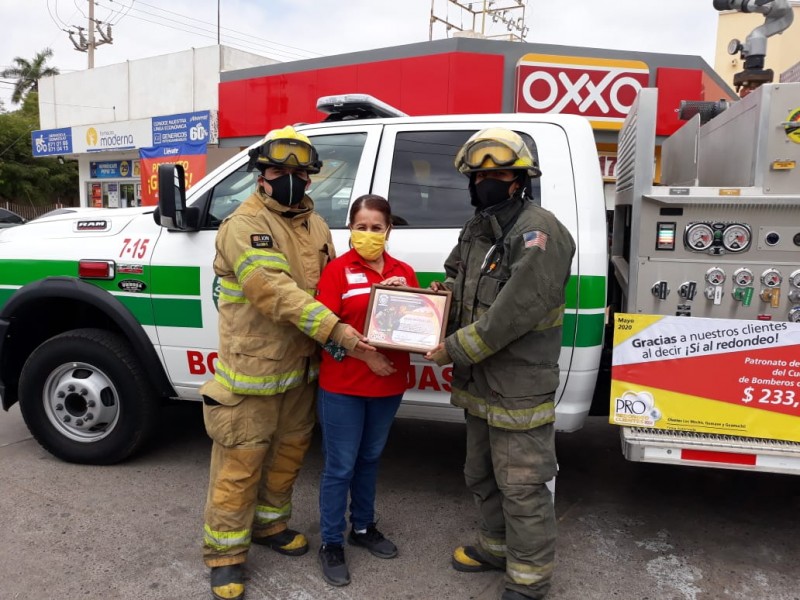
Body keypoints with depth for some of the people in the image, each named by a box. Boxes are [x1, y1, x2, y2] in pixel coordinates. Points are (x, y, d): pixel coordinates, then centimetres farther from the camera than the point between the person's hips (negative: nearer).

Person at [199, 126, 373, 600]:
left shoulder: (316, 226, 11)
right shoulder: (244, 225, -15)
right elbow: (273, 291, -27)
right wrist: (332, 329, -33)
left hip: (300, 368, 8)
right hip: (252, 370, -7)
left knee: (289, 451, 20)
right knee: (240, 463, 3)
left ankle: (269, 522, 42)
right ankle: (226, 552, 22)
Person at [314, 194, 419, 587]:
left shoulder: (404, 273, 6)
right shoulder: (337, 270, -7)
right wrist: (366, 355, -20)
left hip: (388, 385, 5)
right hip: (342, 387, -4)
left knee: (369, 459, 20)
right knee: (340, 466, 6)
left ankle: (363, 528, 39)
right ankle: (332, 543, 23)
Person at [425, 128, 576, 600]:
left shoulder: (538, 232, -19)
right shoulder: (478, 229, 10)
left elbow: (515, 312, -26)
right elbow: (459, 273, 25)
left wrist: (455, 350, -20)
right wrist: (446, 292, 2)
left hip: (519, 389, -9)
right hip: (481, 384, 9)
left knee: (522, 486, 6)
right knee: (482, 475, 24)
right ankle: (498, 545, 47)